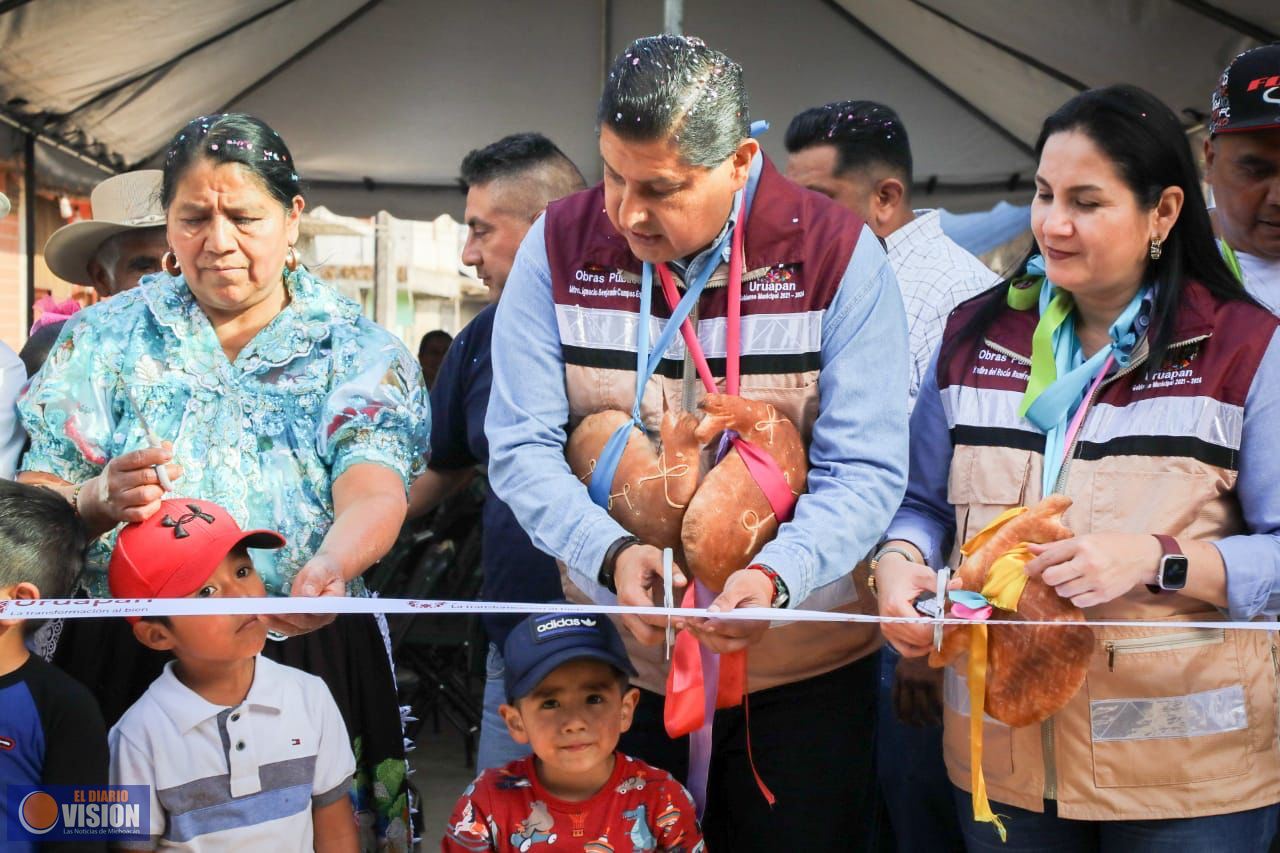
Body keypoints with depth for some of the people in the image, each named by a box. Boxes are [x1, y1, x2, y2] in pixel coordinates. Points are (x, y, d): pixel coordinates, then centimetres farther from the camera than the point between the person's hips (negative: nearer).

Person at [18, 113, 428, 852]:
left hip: (305, 651, -1)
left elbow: (375, 494, -14)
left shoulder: (359, 350, 2)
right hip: (124, 656, 1)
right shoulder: (105, 339, 6)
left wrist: (328, 566, -37)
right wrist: (100, 501, -21)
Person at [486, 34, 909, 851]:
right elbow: (521, 448, -8)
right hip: (612, 659, 2)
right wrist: (612, 553, -25)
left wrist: (776, 577, -32)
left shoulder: (838, 254, -12)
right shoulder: (561, 246, -6)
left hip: (802, 664, -1)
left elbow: (865, 471, -14)